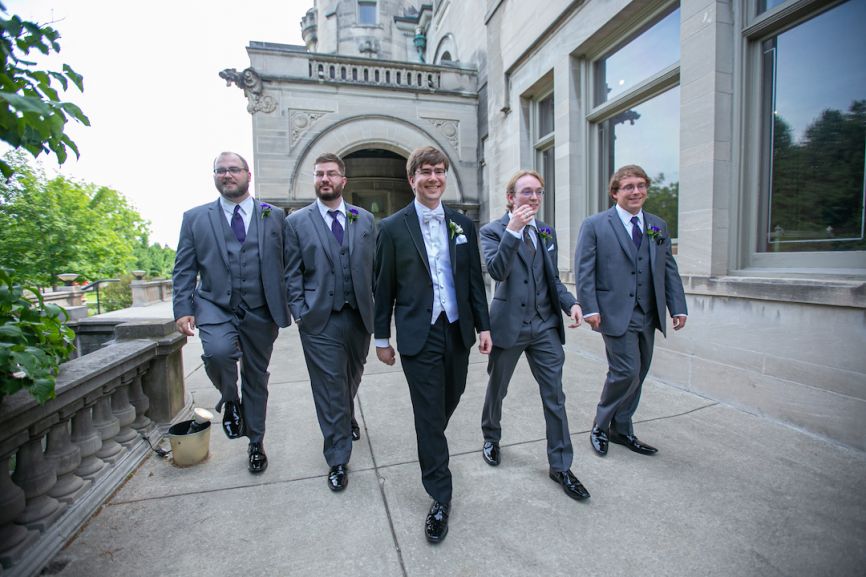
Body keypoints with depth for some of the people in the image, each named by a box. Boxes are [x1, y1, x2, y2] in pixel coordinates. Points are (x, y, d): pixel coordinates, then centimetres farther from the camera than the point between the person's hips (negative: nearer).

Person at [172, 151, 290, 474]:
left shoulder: (274, 216, 6)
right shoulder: (195, 218, 7)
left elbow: (287, 265, 4)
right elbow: (184, 269, 5)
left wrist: (291, 305, -3)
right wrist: (183, 309, -7)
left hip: (260, 312, 1)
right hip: (215, 307, 0)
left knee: (257, 378, 11)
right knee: (218, 351, -31)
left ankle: (256, 443, 34)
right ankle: (230, 400, 4)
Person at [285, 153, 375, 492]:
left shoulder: (365, 219, 7)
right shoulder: (297, 221, 1)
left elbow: (375, 266, 7)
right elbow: (293, 274, 1)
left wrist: (377, 307, 2)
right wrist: (299, 313, -6)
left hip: (359, 316, 3)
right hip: (320, 321, -2)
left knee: (352, 378, 21)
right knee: (329, 389, 4)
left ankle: (347, 416, 54)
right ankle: (338, 461, 20)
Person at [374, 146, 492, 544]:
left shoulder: (462, 224, 7)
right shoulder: (393, 228, -3)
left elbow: (474, 280, 9)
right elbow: (384, 288, -1)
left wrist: (483, 326, 6)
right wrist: (382, 338, 1)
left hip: (458, 331, 4)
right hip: (419, 335, -4)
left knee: (449, 402, 19)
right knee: (429, 415, 3)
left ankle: (431, 447, 51)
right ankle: (440, 499, 21)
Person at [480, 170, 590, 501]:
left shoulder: (547, 232, 10)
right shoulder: (493, 231, -7)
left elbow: (553, 279, 15)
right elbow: (496, 271, -24)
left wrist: (571, 303, -2)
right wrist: (513, 230, -28)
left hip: (545, 325, 4)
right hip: (509, 324, -4)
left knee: (554, 395, 5)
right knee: (497, 389, 15)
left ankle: (560, 466, 22)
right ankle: (491, 438, 43)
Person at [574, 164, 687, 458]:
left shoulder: (658, 226, 14)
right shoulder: (594, 225, -3)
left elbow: (669, 269, 13)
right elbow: (584, 270, -8)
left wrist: (678, 307, 5)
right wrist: (590, 309, -16)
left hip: (648, 315, 6)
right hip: (617, 314, -6)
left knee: (637, 375, 12)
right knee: (627, 373, -9)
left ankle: (621, 430, 29)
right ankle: (600, 426, 14)